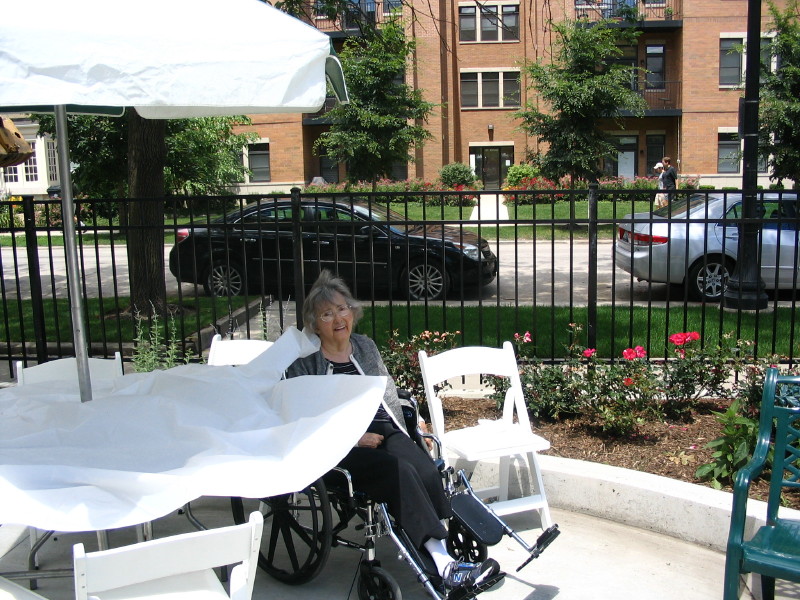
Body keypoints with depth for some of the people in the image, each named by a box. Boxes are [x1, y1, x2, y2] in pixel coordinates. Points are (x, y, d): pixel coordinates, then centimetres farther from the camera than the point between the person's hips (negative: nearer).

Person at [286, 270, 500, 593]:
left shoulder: (365, 346, 20)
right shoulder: (303, 361, 4)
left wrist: (408, 429, 7)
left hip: (385, 433, 5)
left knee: (427, 472, -27)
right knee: (399, 471, -32)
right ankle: (445, 565, -35)